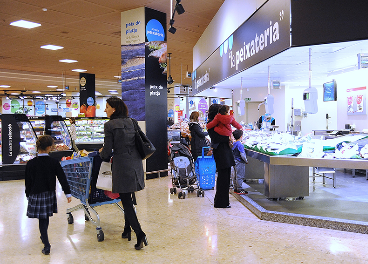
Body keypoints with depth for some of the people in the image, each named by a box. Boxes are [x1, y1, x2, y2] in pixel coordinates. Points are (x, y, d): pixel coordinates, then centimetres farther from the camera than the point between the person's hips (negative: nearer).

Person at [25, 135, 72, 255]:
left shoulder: (31, 163, -10)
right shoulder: (54, 162, -8)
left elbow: (28, 181, -2)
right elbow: (62, 178, -6)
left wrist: (28, 195, 12)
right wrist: (68, 193, 0)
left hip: (36, 195, -2)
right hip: (50, 194, 2)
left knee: (42, 220, 2)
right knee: (46, 217, 20)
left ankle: (47, 245, -1)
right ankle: (44, 237, 42)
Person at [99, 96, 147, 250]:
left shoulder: (109, 125, -9)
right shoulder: (131, 122, 10)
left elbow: (107, 152, -9)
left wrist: (101, 152, 14)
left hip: (122, 166, -7)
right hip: (136, 164, 7)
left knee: (126, 201, -1)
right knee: (128, 199, 18)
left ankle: (140, 234, -7)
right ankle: (127, 230, 29)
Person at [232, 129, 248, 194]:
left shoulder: (234, 144, 8)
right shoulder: (240, 145, -19)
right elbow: (242, 155, -22)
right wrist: (246, 160, -9)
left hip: (236, 162, 9)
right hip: (240, 162, -9)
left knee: (236, 176, 15)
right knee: (240, 176, -2)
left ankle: (235, 189, 23)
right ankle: (240, 190, 3)